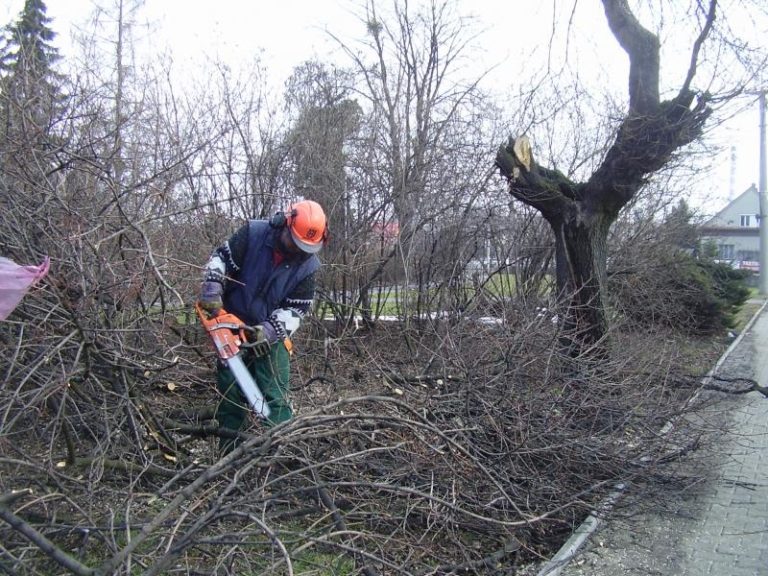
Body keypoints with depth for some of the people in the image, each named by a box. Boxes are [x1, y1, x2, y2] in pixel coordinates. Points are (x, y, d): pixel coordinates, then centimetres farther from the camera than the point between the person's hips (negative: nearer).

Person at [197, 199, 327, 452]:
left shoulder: (308, 265, -11)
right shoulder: (252, 233, -14)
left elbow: (295, 309, -10)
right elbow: (220, 259, -9)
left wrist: (269, 331, -24)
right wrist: (212, 291, -24)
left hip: (271, 336, -1)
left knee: (275, 397, -9)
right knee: (230, 393, 8)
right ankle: (229, 452, 20)